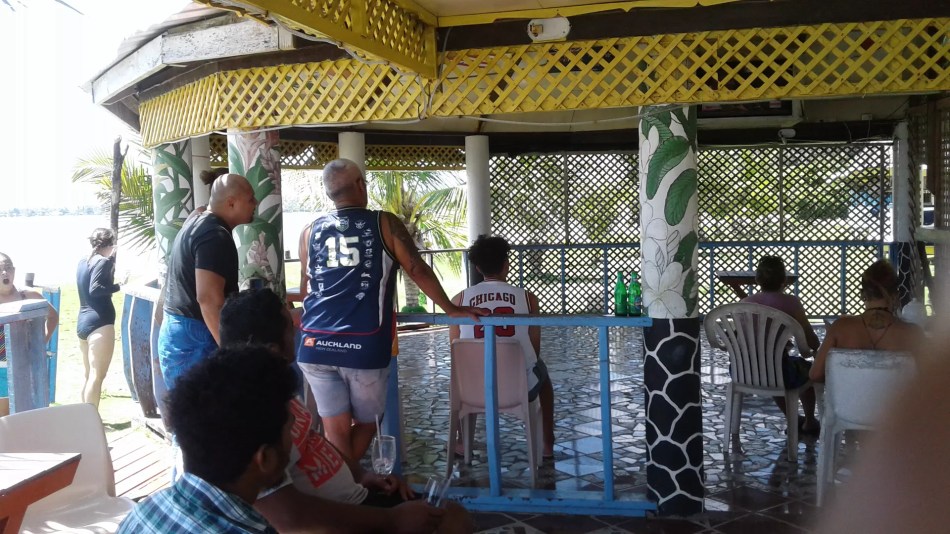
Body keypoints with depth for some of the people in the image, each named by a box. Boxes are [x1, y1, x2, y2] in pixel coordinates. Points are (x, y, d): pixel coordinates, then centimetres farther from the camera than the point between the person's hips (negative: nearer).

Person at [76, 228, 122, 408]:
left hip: (83, 322, 9)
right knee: (97, 375, -9)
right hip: (99, 323, -9)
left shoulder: (83, 263, 14)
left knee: (89, 375, 17)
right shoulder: (103, 261, -10)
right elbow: (95, 289, -21)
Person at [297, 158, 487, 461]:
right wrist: (451, 309, 15)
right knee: (365, 423, 18)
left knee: (335, 431, 10)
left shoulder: (310, 231, 13)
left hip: (315, 344, 3)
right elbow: (418, 271, 3)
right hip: (364, 345, -3)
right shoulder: (384, 223, 4)